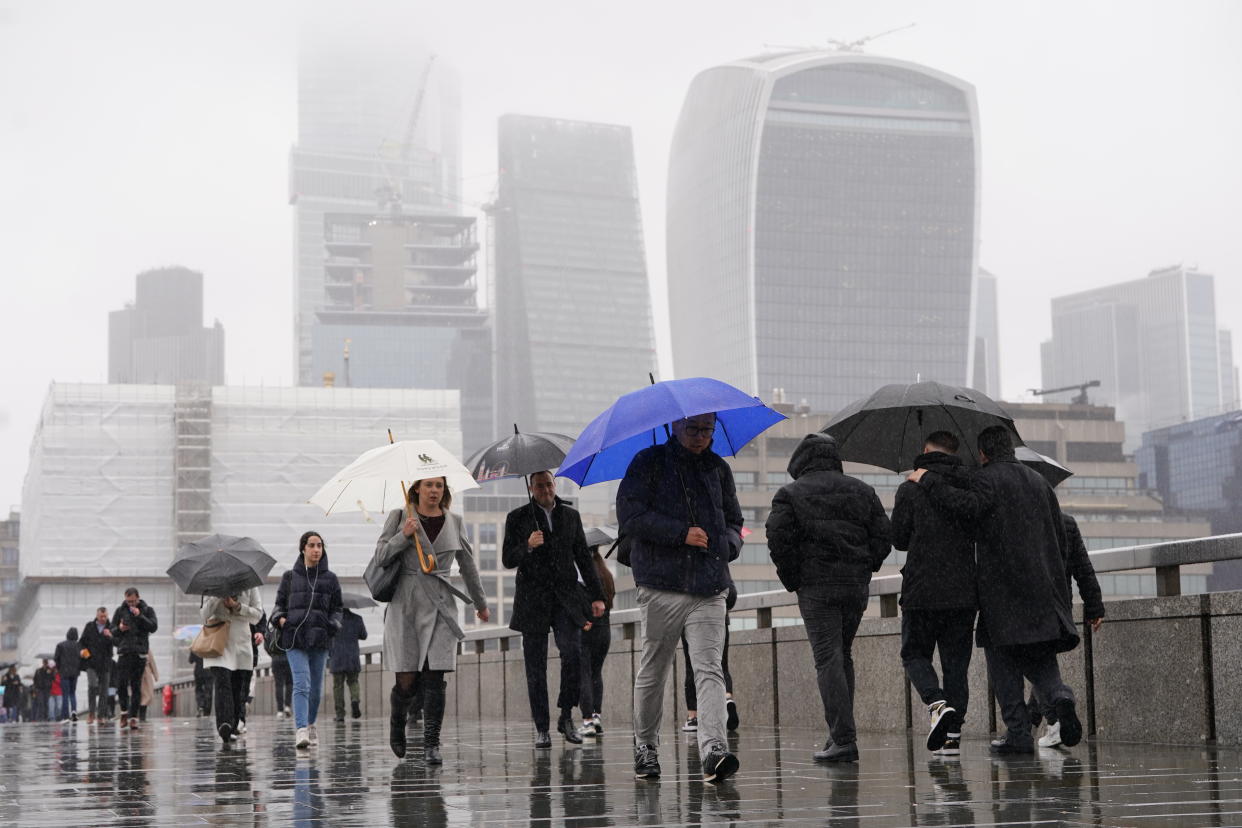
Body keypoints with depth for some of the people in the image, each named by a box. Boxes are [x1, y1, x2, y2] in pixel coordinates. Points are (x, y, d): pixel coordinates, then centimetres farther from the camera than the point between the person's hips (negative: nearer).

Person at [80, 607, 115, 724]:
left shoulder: (111, 628, 6)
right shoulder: (89, 626, 8)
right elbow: (82, 641, 15)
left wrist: (110, 636, -24)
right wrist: (82, 651, -5)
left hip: (105, 663, 1)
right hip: (91, 662, -1)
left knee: (104, 690, 4)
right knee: (92, 685, -19)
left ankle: (101, 715, 11)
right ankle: (91, 713, -11)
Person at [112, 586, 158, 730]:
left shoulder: (147, 610, 7)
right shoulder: (120, 610, 11)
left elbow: (153, 627, -5)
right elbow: (113, 631, 13)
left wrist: (140, 616, -14)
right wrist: (119, 629, -10)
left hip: (140, 652, -1)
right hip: (124, 652, 1)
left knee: (136, 686, -1)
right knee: (122, 684, -8)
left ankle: (133, 717, 1)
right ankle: (125, 711, 10)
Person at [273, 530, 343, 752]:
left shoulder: (330, 579, 12)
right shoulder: (290, 576, 10)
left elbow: (336, 609, 14)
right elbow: (279, 603, 14)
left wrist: (333, 625, -4)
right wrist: (280, 618, -6)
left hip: (319, 639, 2)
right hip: (294, 637, -2)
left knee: (316, 687, 7)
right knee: (301, 684, -16)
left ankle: (310, 723, 28)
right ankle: (301, 730, -24)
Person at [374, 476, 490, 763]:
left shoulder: (454, 523, 11)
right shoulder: (399, 517, 6)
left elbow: (468, 565, 20)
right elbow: (380, 554, 3)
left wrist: (480, 603, 27)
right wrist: (404, 535, -13)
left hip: (439, 605, 1)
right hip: (404, 603, -1)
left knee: (434, 679, -8)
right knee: (406, 680, -3)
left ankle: (431, 744, -4)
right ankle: (396, 725, 27)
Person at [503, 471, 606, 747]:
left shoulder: (571, 515, 12)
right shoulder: (517, 518, 5)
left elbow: (584, 557, 15)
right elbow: (507, 560, 1)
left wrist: (596, 596, 10)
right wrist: (527, 547, -20)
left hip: (566, 597, 1)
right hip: (533, 598, -1)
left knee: (573, 652, -18)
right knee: (536, 666, -1)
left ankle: (566, 716, -4)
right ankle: (541, 728, 5)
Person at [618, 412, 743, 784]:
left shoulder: (718, 468, 17)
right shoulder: (649, 463, 3)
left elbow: (733, 521, 26)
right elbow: (630, 515, -7)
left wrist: (728, 543, 3)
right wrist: (681, 534, -12)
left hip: (709, 588, 2)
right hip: (661, 584, -2)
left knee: (709, 670, -11)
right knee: (653, 671, 7)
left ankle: (713, 750, -23)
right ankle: (644, 746, 23)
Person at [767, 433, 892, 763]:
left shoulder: (790, 494, 1)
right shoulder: (861, 490, 14)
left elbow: (779, 538, -9)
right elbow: (884, 535, 9)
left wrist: (792, 580, 2)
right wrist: (864, 568, 14)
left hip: (816, 587, -4)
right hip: (857, 587, 5)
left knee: (828, 659, -7)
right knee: (843, 655, 17)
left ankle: (844, 739, -15)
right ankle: (841, 732, 18)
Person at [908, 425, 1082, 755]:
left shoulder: (986, 478, -4)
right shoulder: (1039, 481, 17)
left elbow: (970, 506, -26)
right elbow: (1060, 537, 18)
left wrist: (929, 480, -17)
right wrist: (1054, 579, 24)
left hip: (1003, 587, -6)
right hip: (1045, 587, 6)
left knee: (1002, 657, 2)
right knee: (1039, 655, 15)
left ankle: (1018, 733, -3)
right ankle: (1059, 695, -15)